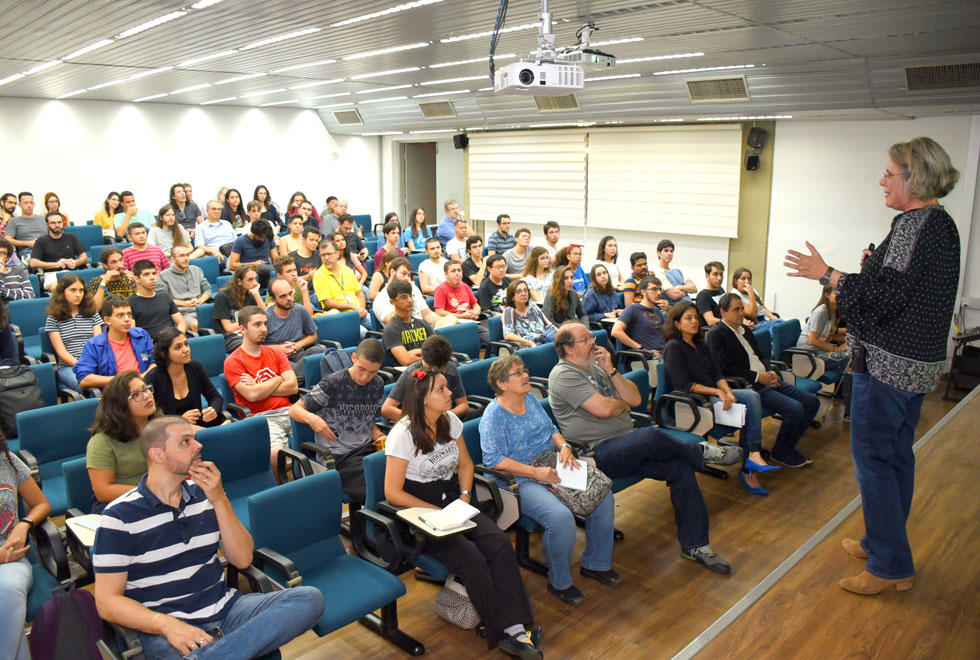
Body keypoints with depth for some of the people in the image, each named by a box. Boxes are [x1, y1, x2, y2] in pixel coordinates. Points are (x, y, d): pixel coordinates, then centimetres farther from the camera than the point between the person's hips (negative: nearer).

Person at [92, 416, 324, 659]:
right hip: (167, 628, -7)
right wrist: (166, 624, -22)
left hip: (225, 609, 8)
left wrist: (220, 500, -5)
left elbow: (242, 559, 6)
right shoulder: (119, 516, -3)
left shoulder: (204, 494, 9)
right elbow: (107, 602, -5)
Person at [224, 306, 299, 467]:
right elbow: (252, 395, -10)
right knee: (276, 452, -34)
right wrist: (278, 379, 4)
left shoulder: (276, 354, 18)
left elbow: (293, 387, 6)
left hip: (287, 411, 5)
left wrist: (260, 388, -2)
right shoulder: (233, 361, 3)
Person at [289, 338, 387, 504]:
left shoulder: (378, 385, 10)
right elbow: (294, 410, -1)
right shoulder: (333, 383, -7)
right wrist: (311, 418, -24)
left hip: (367, 449, 6)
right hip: (338, 457, -6)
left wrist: (379, 436, 0)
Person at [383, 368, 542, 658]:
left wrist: (464, 497, -3)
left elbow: (465, 464, 15)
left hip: (453, 501, 6)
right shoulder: (403, 434, -16)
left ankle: (514, 629, -20)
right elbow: (393, 493, -14)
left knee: (500, 543, -21)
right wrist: (438, 513, -17)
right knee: (472, 558, -27)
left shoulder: (450, 421, 2)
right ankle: (502, 632, -13)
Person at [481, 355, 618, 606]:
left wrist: (564, 446, -4)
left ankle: (596, 563, 13)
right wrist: (536, 472, -25)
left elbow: (551, 429, 19)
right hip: (520, 482, -8)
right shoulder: (493, 416, -13)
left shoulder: (530, 399, 11)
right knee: (561, 517, -32)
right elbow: (495, 460, -20)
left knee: (603, 496, -7)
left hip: (551, 469, 8)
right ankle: (559, 582, -5)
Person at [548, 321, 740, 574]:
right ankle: (703, 452, -4)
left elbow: (635, 399, 10)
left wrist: (611, 371, -3)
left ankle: (694, 544, -2)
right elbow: (604, 409, -19)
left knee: (681, 467, -11)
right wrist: (623, 402, 3)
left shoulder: (596, 365, 17)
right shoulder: (564, 375, -9)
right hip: (599, 453, -8)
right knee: (651, 436, -34)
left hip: (627, 447, 8)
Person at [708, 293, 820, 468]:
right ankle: (780, 452, 1)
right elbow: (726, 369, -17)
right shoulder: (716, 334, -8)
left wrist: (770, 373, 2)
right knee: (795, 409, -23)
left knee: (812, 402, 1)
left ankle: (788, 446, 14)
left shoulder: (745, 330, 20)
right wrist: (758, 377, -16)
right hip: (749, 386, -9)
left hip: (766, 380, 9)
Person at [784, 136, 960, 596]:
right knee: (895, 454, 18)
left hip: (888, 363, -10)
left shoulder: (916, 224, -18)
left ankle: (891, 566, 7)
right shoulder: (940, 223, 13)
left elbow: (883, 295, -24)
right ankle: (884, 543, 31)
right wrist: (875, 269, 14)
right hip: (917, 362, 10)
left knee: (872, 458, -2)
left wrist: (826, 274, -18)